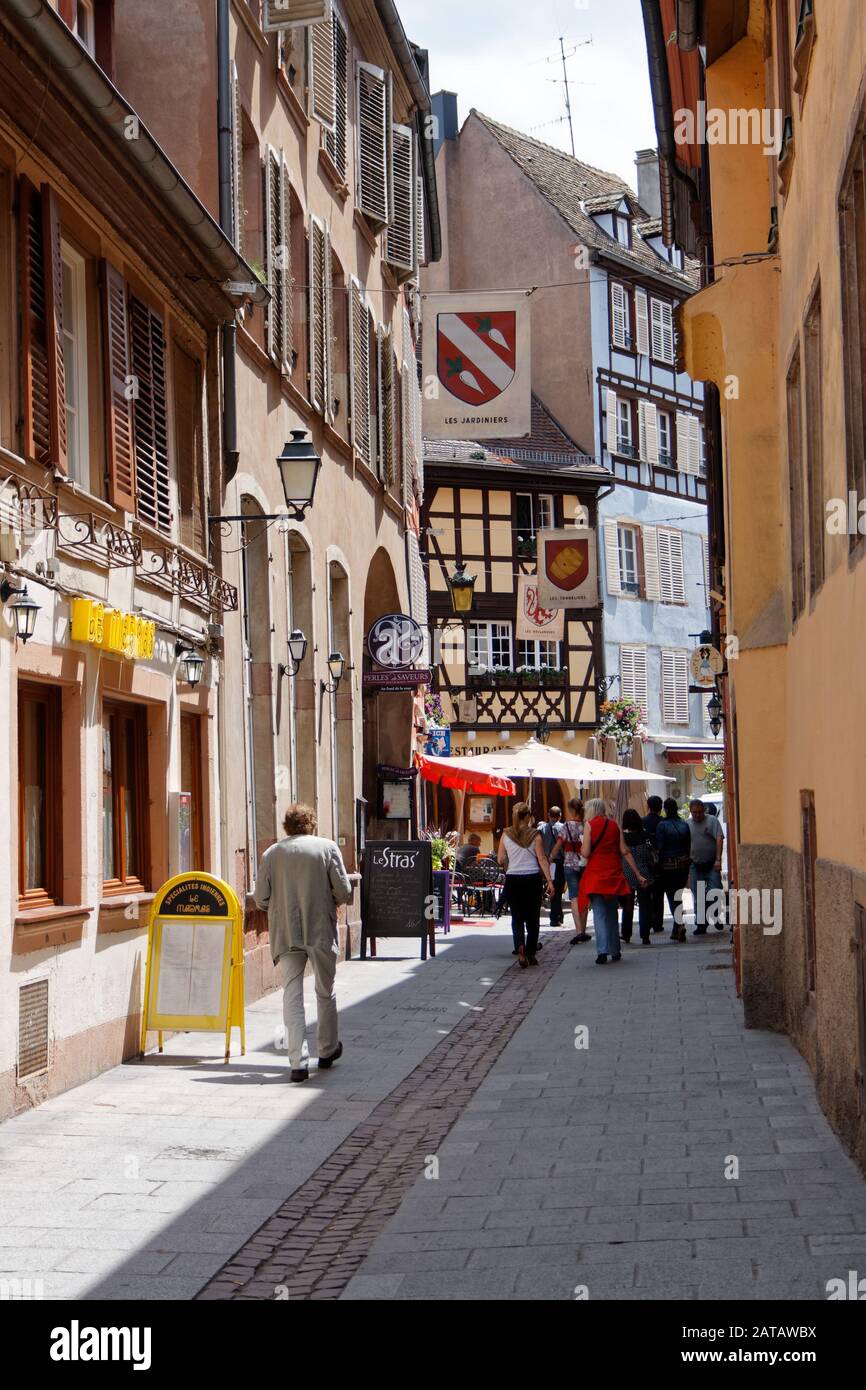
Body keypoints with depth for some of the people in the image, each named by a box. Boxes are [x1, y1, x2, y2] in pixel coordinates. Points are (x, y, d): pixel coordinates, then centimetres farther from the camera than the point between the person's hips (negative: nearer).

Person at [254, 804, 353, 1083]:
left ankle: (298, 1061, -8)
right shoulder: (327, 848, -1)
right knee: (325, 993, 16)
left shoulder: (271, 854, 3)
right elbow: (343, 891, -5)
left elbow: (260, 898, 2)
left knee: (292, 997, 1)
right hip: (321, 933, 0)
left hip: (285, 935, 1)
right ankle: (327, 1051, 29)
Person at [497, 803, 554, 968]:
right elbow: (542, 859, -8)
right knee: (533, 917, 10)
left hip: (512, 879, 1)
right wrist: (549, 880, -6)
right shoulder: (534, 834, -5)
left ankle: (520, 948, -17)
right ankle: (531, 954, 13)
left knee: (517, 917, 6)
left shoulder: (506, 834, 0)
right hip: (532, 878, -1)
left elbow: (500, 859, 1)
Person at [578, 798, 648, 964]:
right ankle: (615, 951, 19)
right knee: (612, 913, 16)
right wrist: (638, 874, 6)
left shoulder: (589, 824, -5)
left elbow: (585, 853, -11)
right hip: (614, 875, 4)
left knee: (599, 913, -4)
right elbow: (625, 851, 4)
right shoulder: (614, 825, 7)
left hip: (596, 875, -4)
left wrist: (582, 849, 12)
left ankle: (602, 951, -17)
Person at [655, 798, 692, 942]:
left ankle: (680, 925, -20)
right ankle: (676, 930, 18)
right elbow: (689, 847, 7)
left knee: (671, 896, 0)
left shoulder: (662, 825, -10)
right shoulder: (684, 825, 4)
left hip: (668, 865, -4)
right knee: (678, 896, 14)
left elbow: (659, 848, -10)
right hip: (683, 864, 4)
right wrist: (687, 862, 15)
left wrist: (659, 866, -3)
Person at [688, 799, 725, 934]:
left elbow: (719, 839, -11)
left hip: (711, 865, -3)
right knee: (698, 898, 5)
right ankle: (701, 925, 11)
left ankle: (716, 917, 16)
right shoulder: (687, 824, 9)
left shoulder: (712, 821, -2)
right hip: (695, 866, 3)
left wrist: (718, 859, -20)